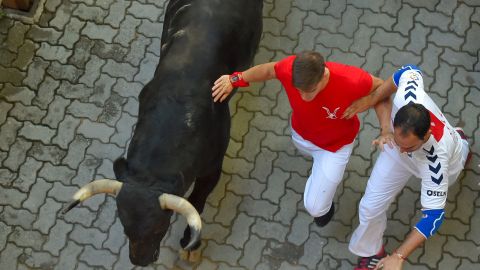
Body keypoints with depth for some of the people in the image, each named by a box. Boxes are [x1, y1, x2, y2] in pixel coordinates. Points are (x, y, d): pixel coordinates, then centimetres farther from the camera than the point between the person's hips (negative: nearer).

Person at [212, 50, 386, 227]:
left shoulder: (351, 81, -44)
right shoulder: (289, 68, -37)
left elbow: (379, 87, -21)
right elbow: (268, 70, -11)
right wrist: (235, 79, -10)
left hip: (335, 145, -3)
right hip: (301, 134, 3)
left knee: (315, 208, 4)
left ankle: (325, 206, 40)